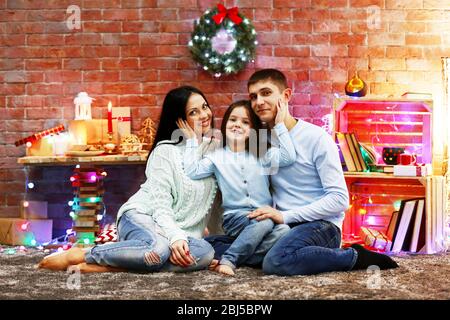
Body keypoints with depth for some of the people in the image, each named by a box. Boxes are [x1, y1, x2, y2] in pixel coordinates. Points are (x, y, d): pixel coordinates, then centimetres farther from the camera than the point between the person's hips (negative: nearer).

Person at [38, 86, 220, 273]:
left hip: (180, 232, 5)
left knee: (206, 253, -33)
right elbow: (160, 204, -15)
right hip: (141, 217, -5)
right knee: (159, 248, -43)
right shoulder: (165, 151, -5)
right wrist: (175, 237, -31)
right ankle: (79, 255, -22)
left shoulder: (215, 148, 11)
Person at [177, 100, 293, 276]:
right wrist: (192, 140, -6)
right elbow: (193, 171, -9)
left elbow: (288, 157, -9)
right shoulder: (217, 156, 6)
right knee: (265, 222, -34)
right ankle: (228, 260, -31)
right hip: (235, 218, -2)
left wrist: (280, 124, -10)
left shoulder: (262, 154, 8)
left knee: (283, 231, -30)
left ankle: (236, 258, -29)